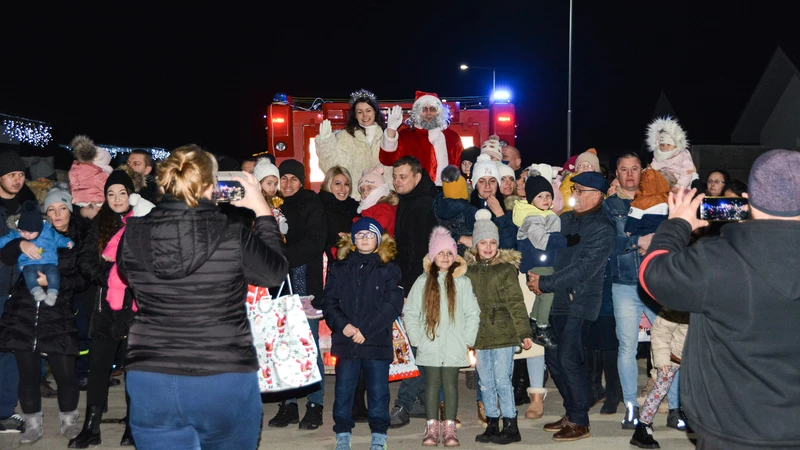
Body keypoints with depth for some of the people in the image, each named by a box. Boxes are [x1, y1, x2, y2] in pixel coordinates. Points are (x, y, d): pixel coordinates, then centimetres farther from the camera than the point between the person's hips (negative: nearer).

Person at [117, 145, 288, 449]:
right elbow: (276, 272, 4)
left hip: (151, 384, 2)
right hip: (225, 383, -1)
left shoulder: (134, 234, -6)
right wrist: (261, 209, 12)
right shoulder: (233, 237, -14)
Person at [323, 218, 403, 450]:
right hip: (345, 342, 2)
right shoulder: (339, 267, 11)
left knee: (378, 391, 3)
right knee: (343, 390, 5)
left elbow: (392, 305, -5)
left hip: (377, 342, -2)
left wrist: (366, 330, -12)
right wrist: (343, 325, -13)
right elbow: (330, 301, 5)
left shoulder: (388, 269, 3)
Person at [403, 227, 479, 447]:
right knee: (432, 385, 5)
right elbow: (409, 311, 6)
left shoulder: (462, 282, 0)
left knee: (451, 385, 3)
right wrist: (416, 338, 0)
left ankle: (449, 428, 10)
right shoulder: (423, 282, 3)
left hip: (454, 348, -1)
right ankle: (431, 428, 12)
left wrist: (467, 339, -2)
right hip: (429, 346, 1)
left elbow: (473, 313, 2)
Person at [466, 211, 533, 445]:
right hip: (479, 337, 5)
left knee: (502, 381, -3)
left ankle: (511, 427, 9)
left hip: (503, 335, -4)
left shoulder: (507, 268, -4)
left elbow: (516, 303, -6)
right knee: (486, 383, 11)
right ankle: (492, 425, 23)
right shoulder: (469, 271, 7)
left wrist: (524, 333, -10)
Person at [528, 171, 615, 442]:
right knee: (552, 357, 11)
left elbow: (581, 270, -17)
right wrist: (535, 275, -2)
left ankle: (580, 422, 7)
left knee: (568, 359, -8)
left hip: (581, 303, -8)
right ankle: (571, 413, 26)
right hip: (559, 299, 8)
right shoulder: (566, 219, 11)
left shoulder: (602, 230, -11)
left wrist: (544, 283, -14)